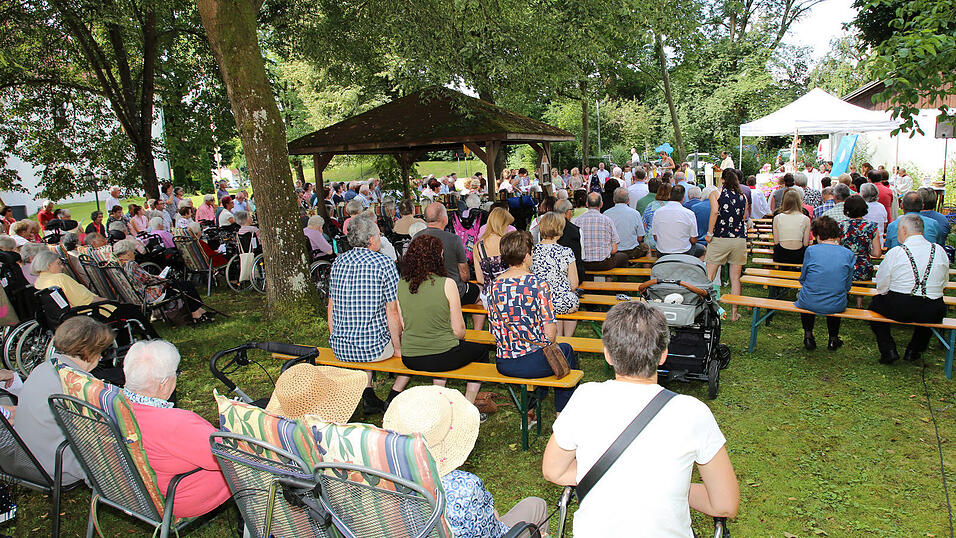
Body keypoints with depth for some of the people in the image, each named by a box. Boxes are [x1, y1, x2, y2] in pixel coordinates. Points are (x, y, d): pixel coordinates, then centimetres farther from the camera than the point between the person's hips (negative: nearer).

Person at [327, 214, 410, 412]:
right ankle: (393, 398, 13)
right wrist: (398, 349, 0)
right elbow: (392, 313, -11)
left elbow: (331, 308, 11)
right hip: (374, 349, -5)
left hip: (340, 349, 5)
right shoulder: (384, 263, -11)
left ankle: (368, 396, 25)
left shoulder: (338, 261, 5)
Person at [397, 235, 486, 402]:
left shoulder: (400, 285, -3)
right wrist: (457, 340, 12)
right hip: (443, 357, -5)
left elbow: (401, 326, 5)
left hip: (410, 359, 5)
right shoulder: (447, 284, -15)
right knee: (481, 351, 24)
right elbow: (458, 330, -10)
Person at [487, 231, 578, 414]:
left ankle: (529, 412, 45)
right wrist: (548, 344, 5)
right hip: (534, 362, -5)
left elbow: (494, 330, 5)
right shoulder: (539, 284, -16)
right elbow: (550, 334, -17)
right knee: (566, 350, 28)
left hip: (503, 365, 5)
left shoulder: (494, 286, -1)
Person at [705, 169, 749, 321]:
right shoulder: (743, 197, 11)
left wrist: (709, 233, -10)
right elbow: (744, 218, 9)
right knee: (735, 278, 8)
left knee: (709, 277, 2)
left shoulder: (716, 193, 1)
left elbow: (715, 212, -12)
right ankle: (734, 313, 13)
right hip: (740, 239, 3)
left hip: (720, 239, -3)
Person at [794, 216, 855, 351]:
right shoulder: (849, 254, -1)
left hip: (810, 304, -2)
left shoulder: (811, 250, -6)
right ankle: (833, 339, 38)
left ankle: (808, 335, 29)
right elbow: (847, 286, 6)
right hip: (836, 306, 2)